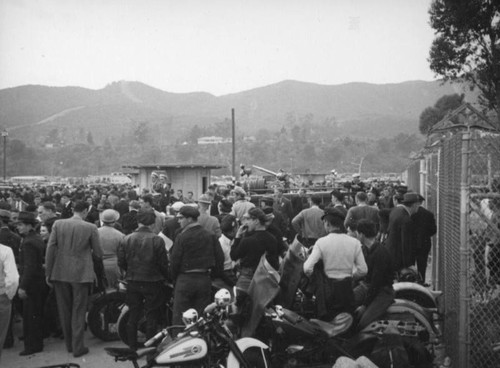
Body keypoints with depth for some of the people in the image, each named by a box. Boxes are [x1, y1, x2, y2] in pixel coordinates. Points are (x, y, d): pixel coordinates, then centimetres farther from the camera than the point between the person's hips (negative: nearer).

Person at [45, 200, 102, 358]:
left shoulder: (58, 224, -3)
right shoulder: (90, 228, -9)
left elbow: (50, 249, -4)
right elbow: (98, 253, -4)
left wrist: (48, 273, 2)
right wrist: (100, 256, 19)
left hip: (60, 274, 3)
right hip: (81, 274, -2)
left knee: (64, 311, 16)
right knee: (78, 312, 8)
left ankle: (69, 344, 26)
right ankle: (78, 347, 11)